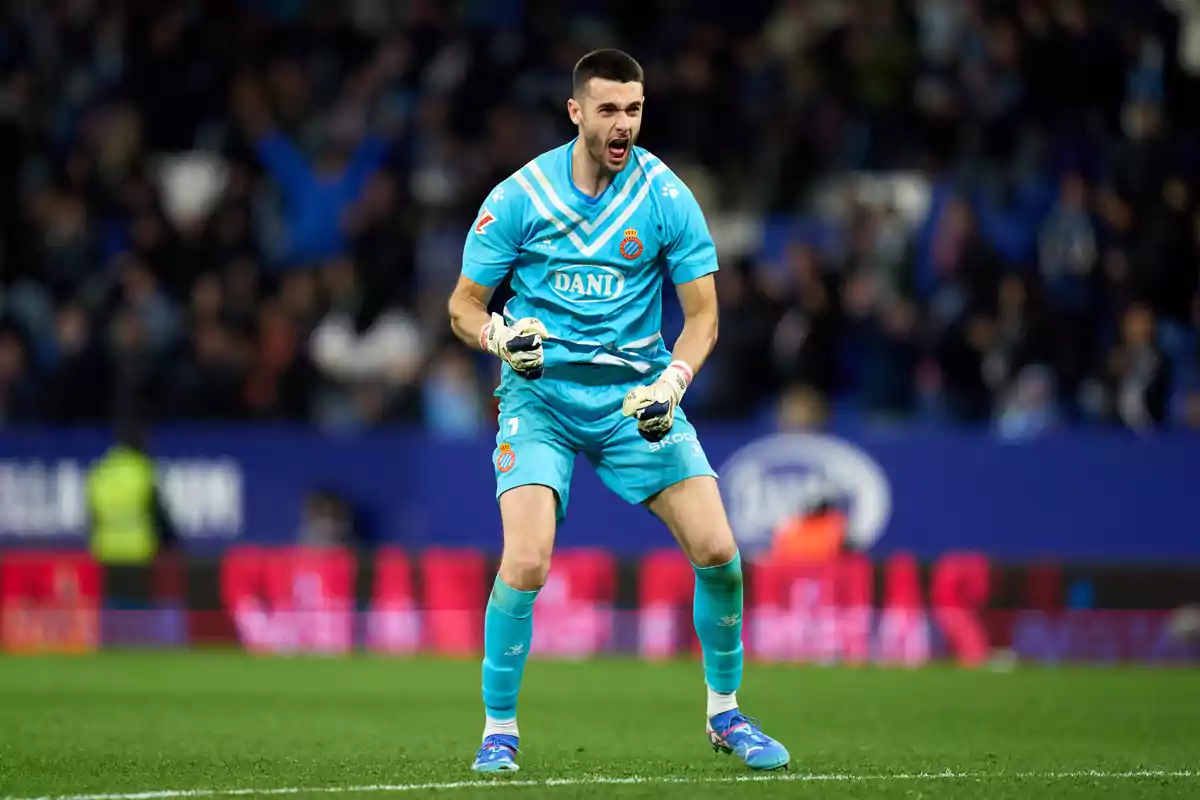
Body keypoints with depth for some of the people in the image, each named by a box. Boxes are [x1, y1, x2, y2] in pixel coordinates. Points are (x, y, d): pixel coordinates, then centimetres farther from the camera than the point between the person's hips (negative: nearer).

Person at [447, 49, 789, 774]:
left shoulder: (666, 197, -4)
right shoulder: (519, 197, -7)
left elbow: (702, 312, 0)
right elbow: (465, 303, 1)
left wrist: (671, 382, -19)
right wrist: (501, 336, -21)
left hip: (637, 393, 2)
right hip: (540, 394, -2)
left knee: (718, 552, -8)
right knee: (526, 563, -20)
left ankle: (725, 714, 15)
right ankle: (499, 731, -1)